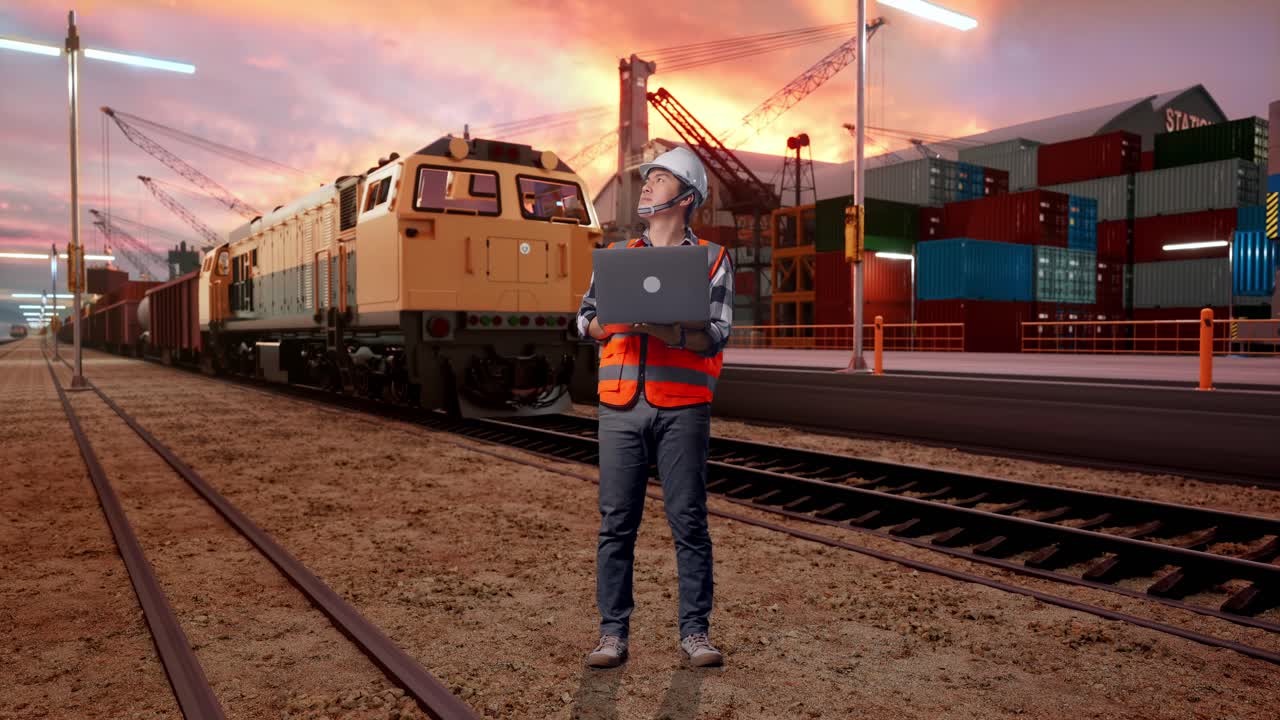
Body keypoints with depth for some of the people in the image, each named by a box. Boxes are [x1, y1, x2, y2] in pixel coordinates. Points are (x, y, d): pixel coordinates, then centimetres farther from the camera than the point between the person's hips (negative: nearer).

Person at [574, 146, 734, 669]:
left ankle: (695, 632, 13)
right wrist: (621, 320, -11)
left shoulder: (711, 259, 6)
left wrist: (667, 330, -21)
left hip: (682, 409, -2)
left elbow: (716, 335, -4)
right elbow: (586, 320, 10)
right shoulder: (615, 256, 16)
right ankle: (613, 633, 13)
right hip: (621, 407, 3)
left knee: (689, 522, 1)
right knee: (616, 523, 3)